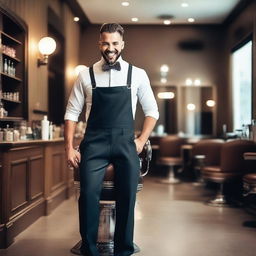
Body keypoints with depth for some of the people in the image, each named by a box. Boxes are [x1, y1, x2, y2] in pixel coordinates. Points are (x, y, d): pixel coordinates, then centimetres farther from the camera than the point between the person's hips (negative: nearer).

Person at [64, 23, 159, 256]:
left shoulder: (137, 75, 6)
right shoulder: (86, 75, 6)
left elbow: (152, 111, 11)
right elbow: (72, 112, 7)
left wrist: (141, 141, 1)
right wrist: (69, 148, 0)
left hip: (125, 144, 1)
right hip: (94, 144, 0)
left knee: (127, 198, 3)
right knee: (88, 195, -11)